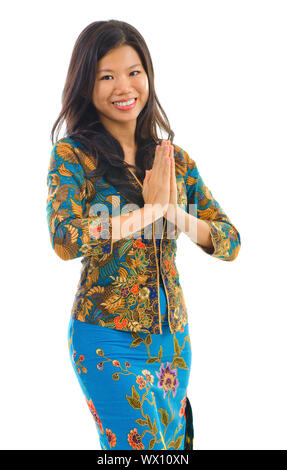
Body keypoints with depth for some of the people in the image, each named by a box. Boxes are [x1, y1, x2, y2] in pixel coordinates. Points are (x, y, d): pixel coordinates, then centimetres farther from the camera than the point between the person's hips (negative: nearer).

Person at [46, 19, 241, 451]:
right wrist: (150, 208, -19)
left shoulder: (174, 158, 6)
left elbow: (230, 242, 4)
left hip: (173, 332, 5)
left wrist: (176, 213, -14)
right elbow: (65, 239, -23)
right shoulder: (73, 154, -7)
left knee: (173, 442, 13)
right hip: (108, 338, -5)